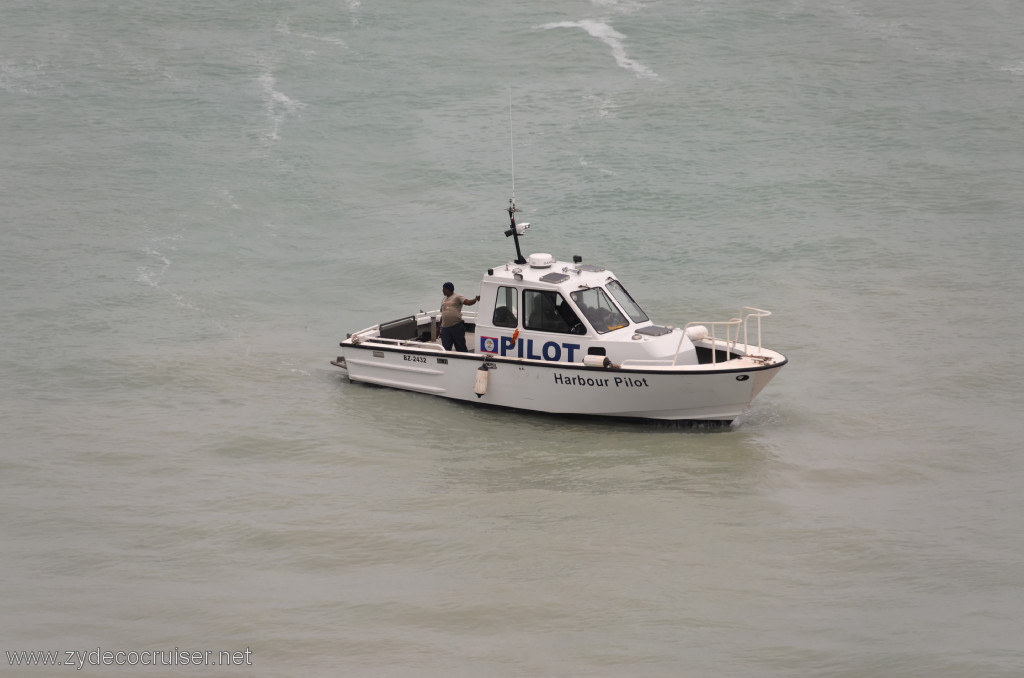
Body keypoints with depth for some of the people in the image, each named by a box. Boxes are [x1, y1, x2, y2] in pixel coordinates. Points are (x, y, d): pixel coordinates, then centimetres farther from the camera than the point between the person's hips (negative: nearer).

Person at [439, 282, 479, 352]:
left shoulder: (457, 297, -1)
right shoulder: (444, 300, 20)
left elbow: (468, 302, -15)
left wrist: (475, 299, -35)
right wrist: (440, 326, 23)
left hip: (457, 326, -6)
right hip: (445, 328, 6)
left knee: (461, 348, -1)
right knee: (445, 349, 6)